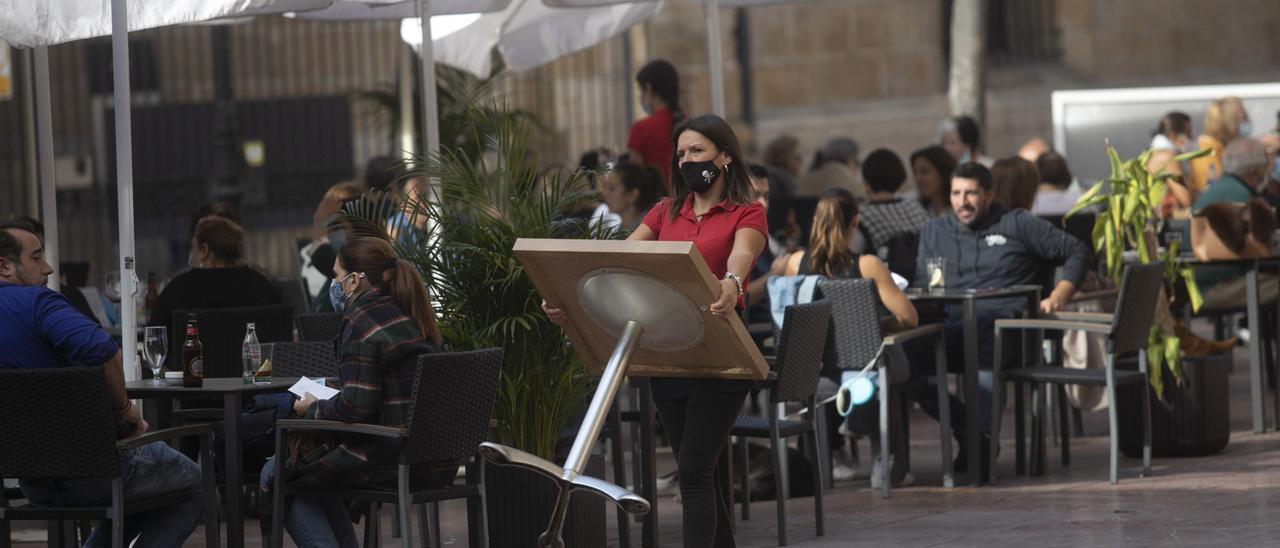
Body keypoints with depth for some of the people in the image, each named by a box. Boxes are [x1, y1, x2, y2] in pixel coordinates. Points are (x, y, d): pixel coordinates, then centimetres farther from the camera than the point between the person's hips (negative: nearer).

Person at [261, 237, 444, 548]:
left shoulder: (363, 324, -15)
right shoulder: (413, 318, 13)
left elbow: (355, 410, -19)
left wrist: (313, 409, -1)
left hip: (391, 461, -9)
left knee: (275, 474, 7)